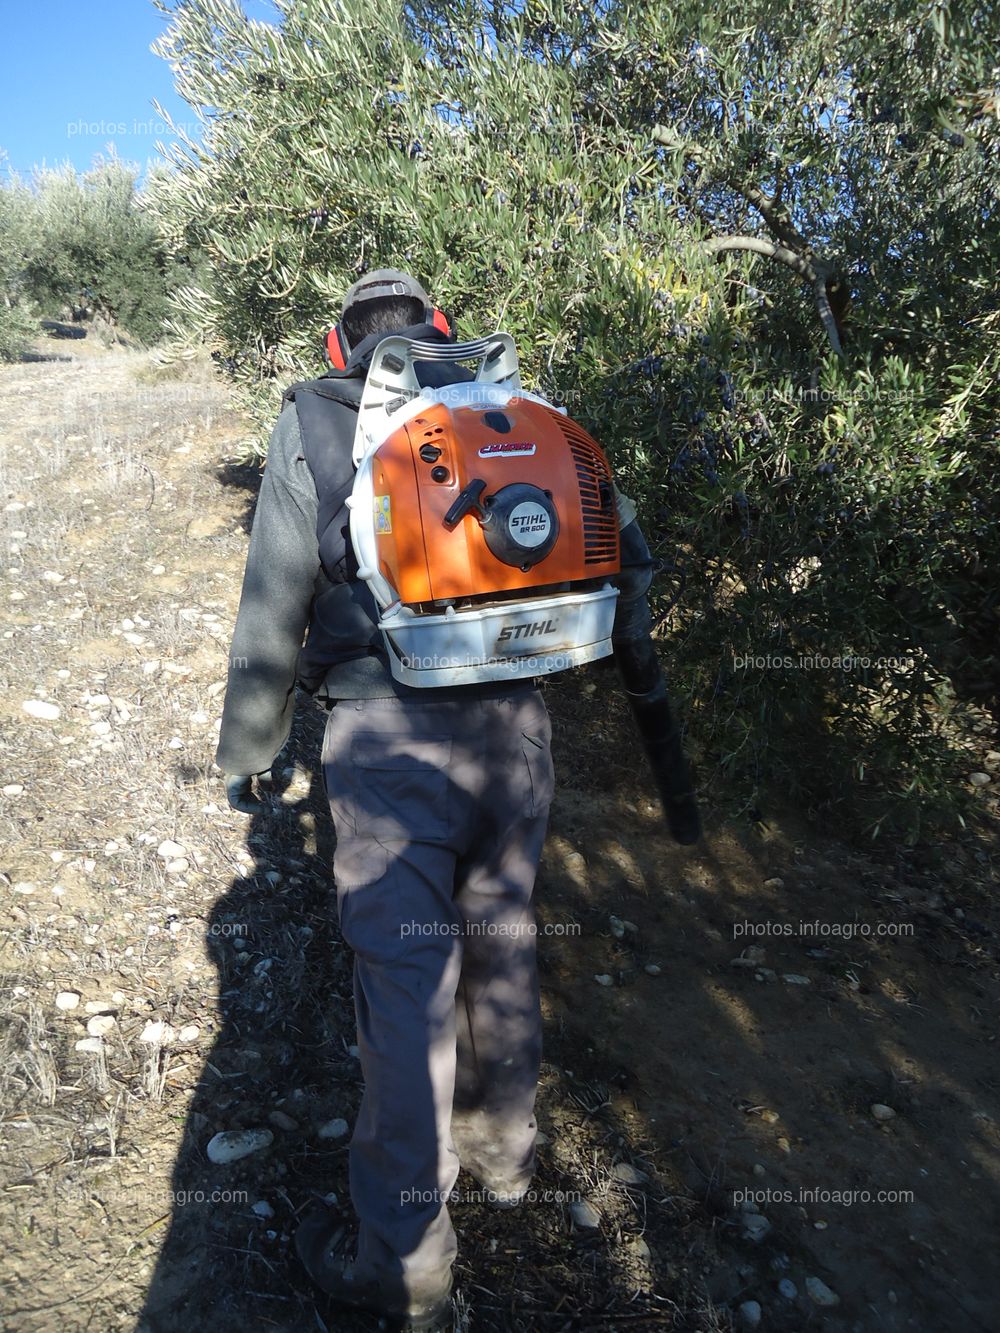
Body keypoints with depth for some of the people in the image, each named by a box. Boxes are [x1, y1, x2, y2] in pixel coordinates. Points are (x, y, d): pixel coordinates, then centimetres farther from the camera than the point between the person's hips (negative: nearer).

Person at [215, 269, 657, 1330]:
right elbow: (629, 553, 8)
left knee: (405, 984, 6)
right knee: (502, 944, 21)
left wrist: (245, 753, 9)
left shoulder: (314, 418, 1)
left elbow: (274, 606, -2)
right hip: (517, 727, 4)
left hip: (389, 737, -4)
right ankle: (504, 1151, 43)